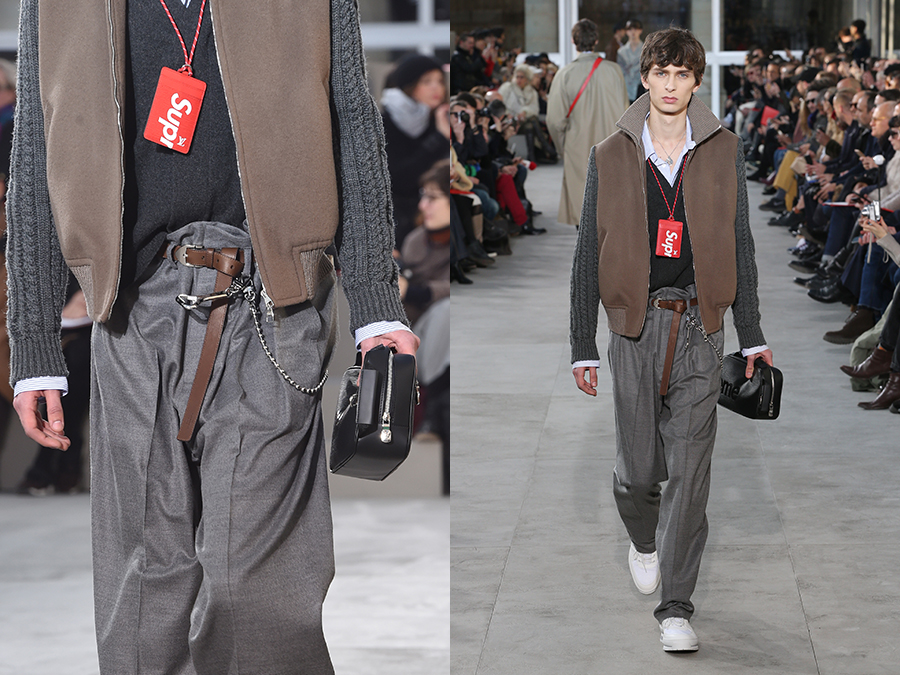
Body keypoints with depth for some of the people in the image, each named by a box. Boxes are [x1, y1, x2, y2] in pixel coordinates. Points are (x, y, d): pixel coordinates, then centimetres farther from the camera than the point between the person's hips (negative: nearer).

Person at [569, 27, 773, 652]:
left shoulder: (723, 152, 6)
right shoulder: (611, 157, 3)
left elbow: (739, 246, 11)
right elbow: (589, 255, 6)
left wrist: (752, 334, 9)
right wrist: (583, 347, 4)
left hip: (699, 327, 0)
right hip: (635, 325, 0)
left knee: (689, 468, -5)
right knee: (639, 467, 3)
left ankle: (676, 608, 0)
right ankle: (643, 540, 38)